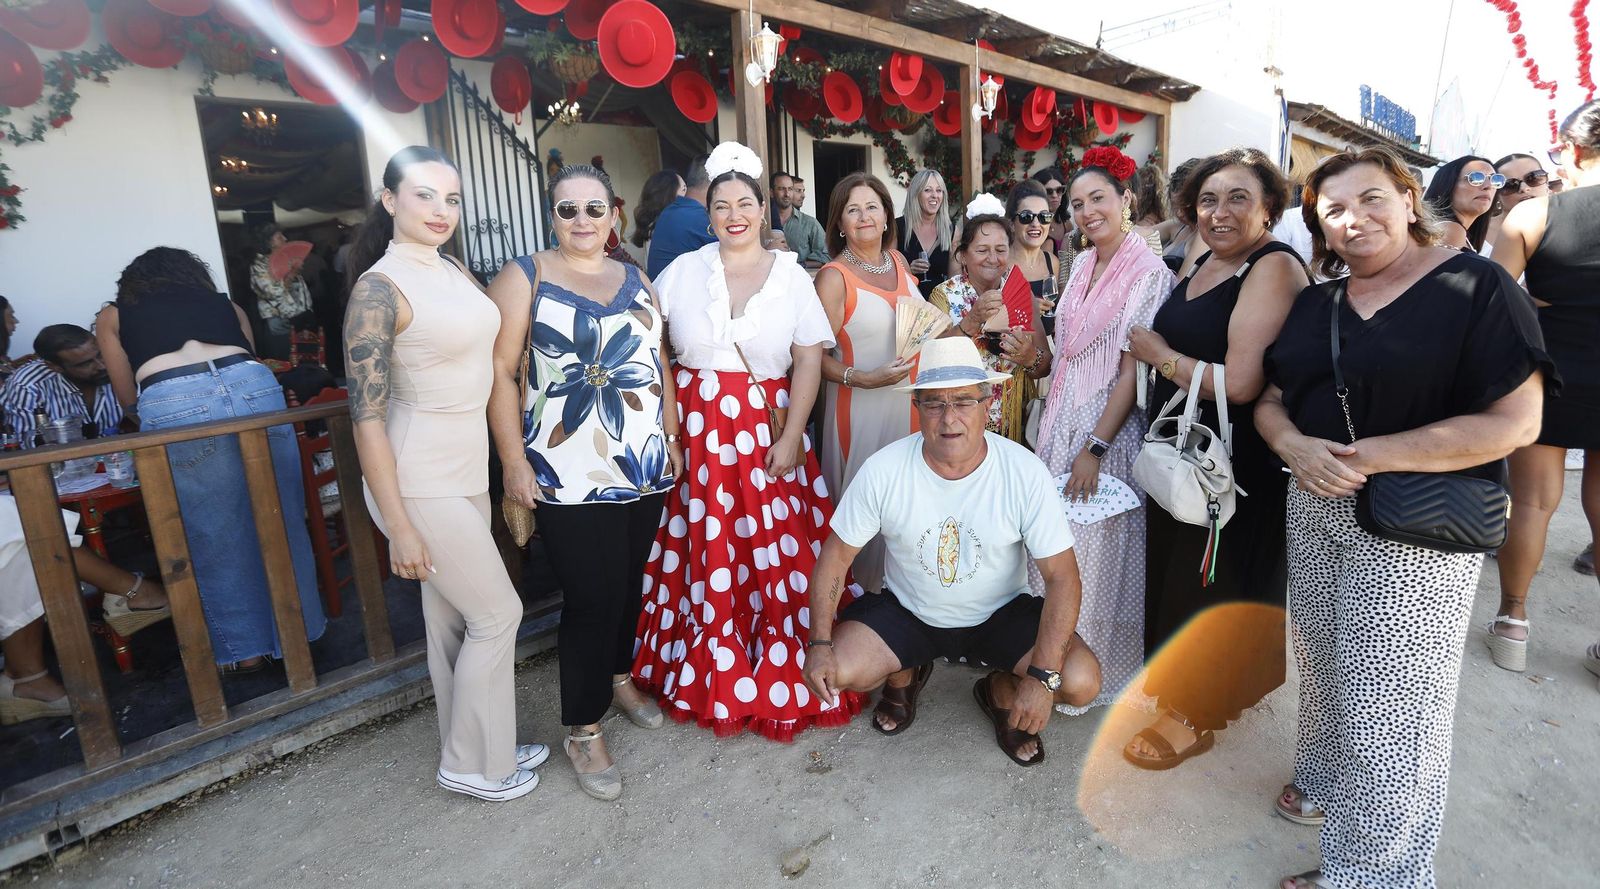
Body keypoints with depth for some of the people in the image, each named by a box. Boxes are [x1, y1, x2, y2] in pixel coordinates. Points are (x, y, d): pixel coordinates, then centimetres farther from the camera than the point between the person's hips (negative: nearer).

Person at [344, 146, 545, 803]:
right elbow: (367, 417, -19)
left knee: (451, 618, 18)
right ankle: (473, 765, 24)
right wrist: (399, 527, -19)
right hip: (420, 483, -7)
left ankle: (478, 749, 35)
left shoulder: (455, 272, 7)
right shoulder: (379, 287, -17)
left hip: (466, 471, 8)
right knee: (497, 613, 2)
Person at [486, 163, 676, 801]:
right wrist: (514, 461, -12)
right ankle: (582, 730, 18)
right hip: (570, 476, -5)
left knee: (630, 582, 15)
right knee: (592, 598, -2)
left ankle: (619, 677, 40)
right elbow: (500, 372, -7)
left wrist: (673, 438, 12)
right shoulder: (524, 277, -1)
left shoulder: (636, 281, 14)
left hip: (644, 466, 5)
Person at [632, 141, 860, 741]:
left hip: (768, 427, -1)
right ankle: (711, 677, 26)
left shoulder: (792, 276, 4)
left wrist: (790, 437, -9)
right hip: (696, 428, 1)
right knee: (706, 552, 7)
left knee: (777, 551, 0)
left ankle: (782, 679, 19)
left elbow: (809, 360, -1)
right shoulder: (683, 271, 7)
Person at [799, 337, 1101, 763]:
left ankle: (1002, 691, 14)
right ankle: (906, 674, 17)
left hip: (1001, 615, 0)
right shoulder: (883, 470, -18)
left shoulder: (1025, 472, -20)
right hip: (908, 612, 1)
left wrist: (1043, 676, -28)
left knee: (1081, 681, -23)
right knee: (835, 673, -21)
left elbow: (1061, 576, -19)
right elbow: (836, 555, -9)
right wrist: (819, 642, -19)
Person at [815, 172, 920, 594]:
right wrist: (863, 378, -25)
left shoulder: (899, 260, 8)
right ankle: (866, 587, 22)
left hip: (911, 400, 6)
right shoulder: (834, 277, -12)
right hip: (863, 406, -6)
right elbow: (817, 356, -14)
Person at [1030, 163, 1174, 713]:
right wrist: (1053, 428, 13)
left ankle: (1100, 669, 22)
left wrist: (1095, 447, -19)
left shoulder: (1147, 272, -12)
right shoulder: (1081, 265, 11)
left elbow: (1133, 369, -16)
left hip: (1109, 426, -7)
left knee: (1098, 542, 2)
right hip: (1061, 421, 7)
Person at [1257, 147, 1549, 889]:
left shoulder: (1476, 287, -9)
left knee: (1386, 704, 4)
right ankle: (1324, 778, 45)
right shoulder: (1315, 303, 9)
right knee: (1322, 669, 20)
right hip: (1313, 509, 6)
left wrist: (1372, 456, -22)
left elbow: (1515, 421, -16)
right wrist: (1295, 447, -15)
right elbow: (1270, 401, 7)